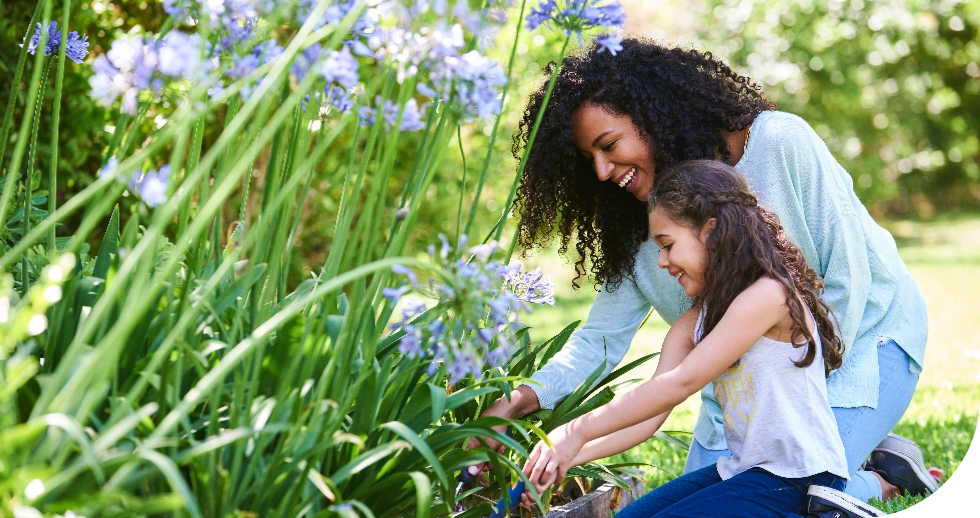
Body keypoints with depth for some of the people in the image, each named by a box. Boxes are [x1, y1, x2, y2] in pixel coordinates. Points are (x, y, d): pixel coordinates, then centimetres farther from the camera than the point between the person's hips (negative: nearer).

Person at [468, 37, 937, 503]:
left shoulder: (779, 143, -24)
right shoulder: (640, 223, -8)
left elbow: (848, 278, -20)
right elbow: (600, 338, -9)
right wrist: (520, 400, -26)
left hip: (859, 336, -6)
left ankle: (886, 477, 6)